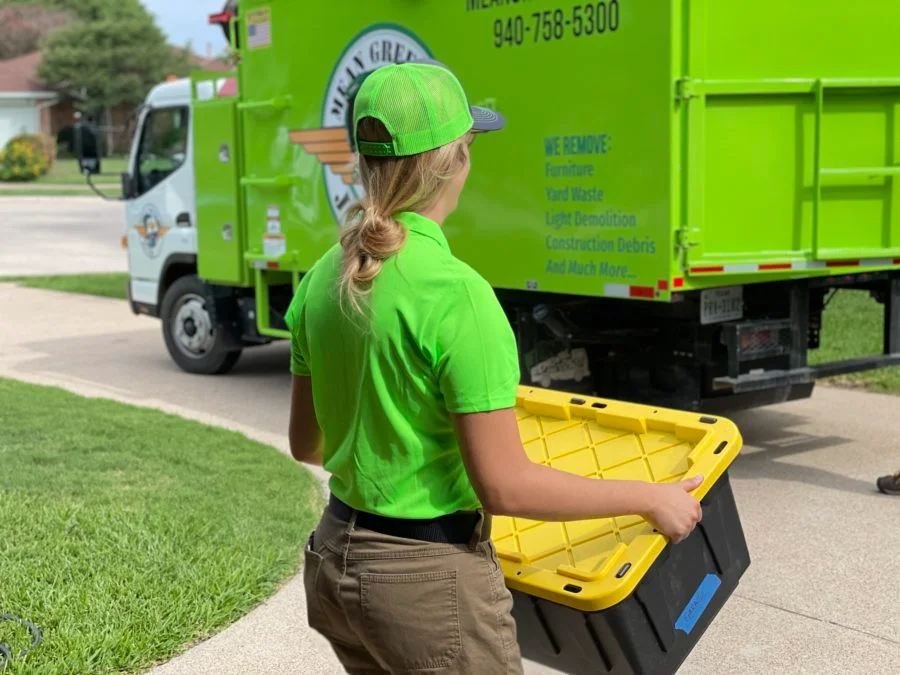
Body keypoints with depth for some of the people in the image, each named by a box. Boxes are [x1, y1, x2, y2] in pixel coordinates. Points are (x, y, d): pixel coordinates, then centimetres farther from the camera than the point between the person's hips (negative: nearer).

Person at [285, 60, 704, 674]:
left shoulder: (323, 278, 0)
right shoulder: (455, 292, -22)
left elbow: (306, 443, 9)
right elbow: (503, 486, -21)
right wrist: (651, 498, -10)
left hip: (335, 561, 7)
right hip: (430, 580, -7)